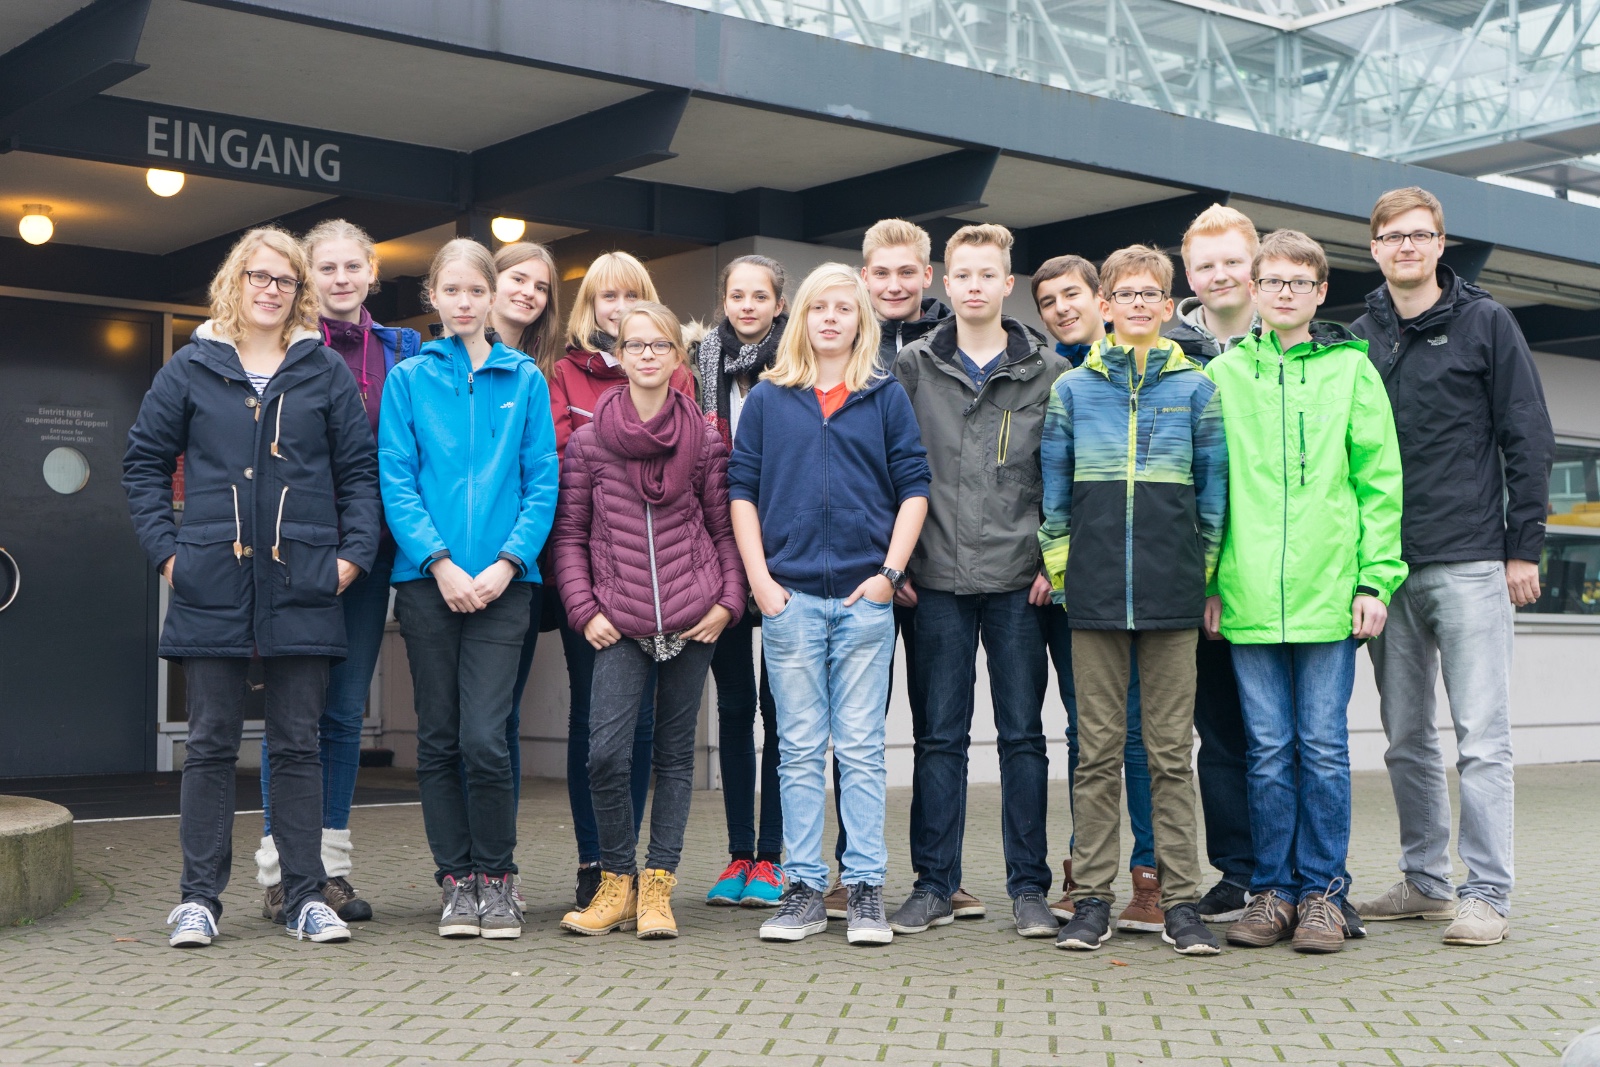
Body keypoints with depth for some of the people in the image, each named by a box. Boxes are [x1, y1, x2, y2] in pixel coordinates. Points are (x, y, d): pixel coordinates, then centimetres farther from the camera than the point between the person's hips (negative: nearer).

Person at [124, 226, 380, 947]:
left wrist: (353, 553, -2)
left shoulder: (327, 371, 7)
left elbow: (359, 469, 9)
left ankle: (306, 897, 11)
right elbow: (144, 462, 10)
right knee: (211, 745, 4)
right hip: (213, 584, 0)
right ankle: (199, 897, 11)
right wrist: (165, 549, 0)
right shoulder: (191, 368, 7)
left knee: (297, 746, 5)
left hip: (303, 588, 0)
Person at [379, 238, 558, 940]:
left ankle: (496, 877, 7)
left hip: (502, 582, -1)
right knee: (438, 739, 5)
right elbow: (397, 482, 1)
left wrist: (506, 562, -9)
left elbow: (542, 483, 4)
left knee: (484, 738, -9)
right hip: (427, 580, 1)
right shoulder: (408, 379, 7)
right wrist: (440, 563, -11)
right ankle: (456, 881, 16)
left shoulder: (525, 381, 8)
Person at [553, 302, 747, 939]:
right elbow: (569, 533, 6)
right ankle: (617, 881, 5)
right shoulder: (588, 438, 4)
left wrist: (728, 600, -2)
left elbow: (725, 527, 9)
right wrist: (583, 610, -3)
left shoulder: (703, 439, 5)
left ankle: (657, 887, 14)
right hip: (620, 622, -1)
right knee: (606, 751, -12)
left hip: (692, 619, 1)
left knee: (676, 752, 6)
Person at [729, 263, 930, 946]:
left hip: (864, 595, -1)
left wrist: (890, 571, -5)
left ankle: (866, 891, 7)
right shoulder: (768, 398, 10)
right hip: (789, 596, 1)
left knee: (861, 747, 2)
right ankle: (804, 890, 11)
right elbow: (741, 488, 7)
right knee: (800, 748, 5)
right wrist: (759, 577, -3)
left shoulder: (886, 397, 8)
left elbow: (914, 486, 4)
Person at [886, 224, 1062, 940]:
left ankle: (1029, 887, 12)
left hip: (1018, 579, -1)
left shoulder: (1048, 372, 5)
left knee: (1023, 734, 4)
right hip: (937, 578, 1)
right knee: (940, 735, 5)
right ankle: (934, 885, 13)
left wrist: (1054, 560, -3)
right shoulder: (912, 367, 7)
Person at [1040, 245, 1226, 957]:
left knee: (1172, 749, 2)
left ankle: (1180, 901, 7)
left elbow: (1214, 488, 9)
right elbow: (1053, 491, 11)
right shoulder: (1072, 390, 10)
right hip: (1095, 592, 1)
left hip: (1171, 593, 0)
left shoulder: (1196, 389, 8)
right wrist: (1061, 569, 4)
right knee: (1097, 749, 4)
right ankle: (1092, 898, 10)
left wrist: (1200, 575, 4)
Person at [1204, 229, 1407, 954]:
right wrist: (1208, 581, 3)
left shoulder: (1350, 368, 6)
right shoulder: (1224, 373, 10)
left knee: (1323, 747, 2)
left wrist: (1375, 578, -4)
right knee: (1269, 749, 6)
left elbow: (1380, 480, 3)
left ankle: (1322, 893, 12)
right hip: (1249, 594, 1)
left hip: (1329, 590, -1)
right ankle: (1273, 891, 14)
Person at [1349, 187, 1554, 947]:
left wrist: (1523, 546, -4)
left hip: (1469, 562, -4)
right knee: (1406, 738, 9)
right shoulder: (1358, 339, 12)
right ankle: (1425, 882, 20)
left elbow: (1527, 437, 1)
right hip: (1387, 566, 4)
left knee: (1480, 736, -6)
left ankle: (1486, 895, -1)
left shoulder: (1485, 323, 3)